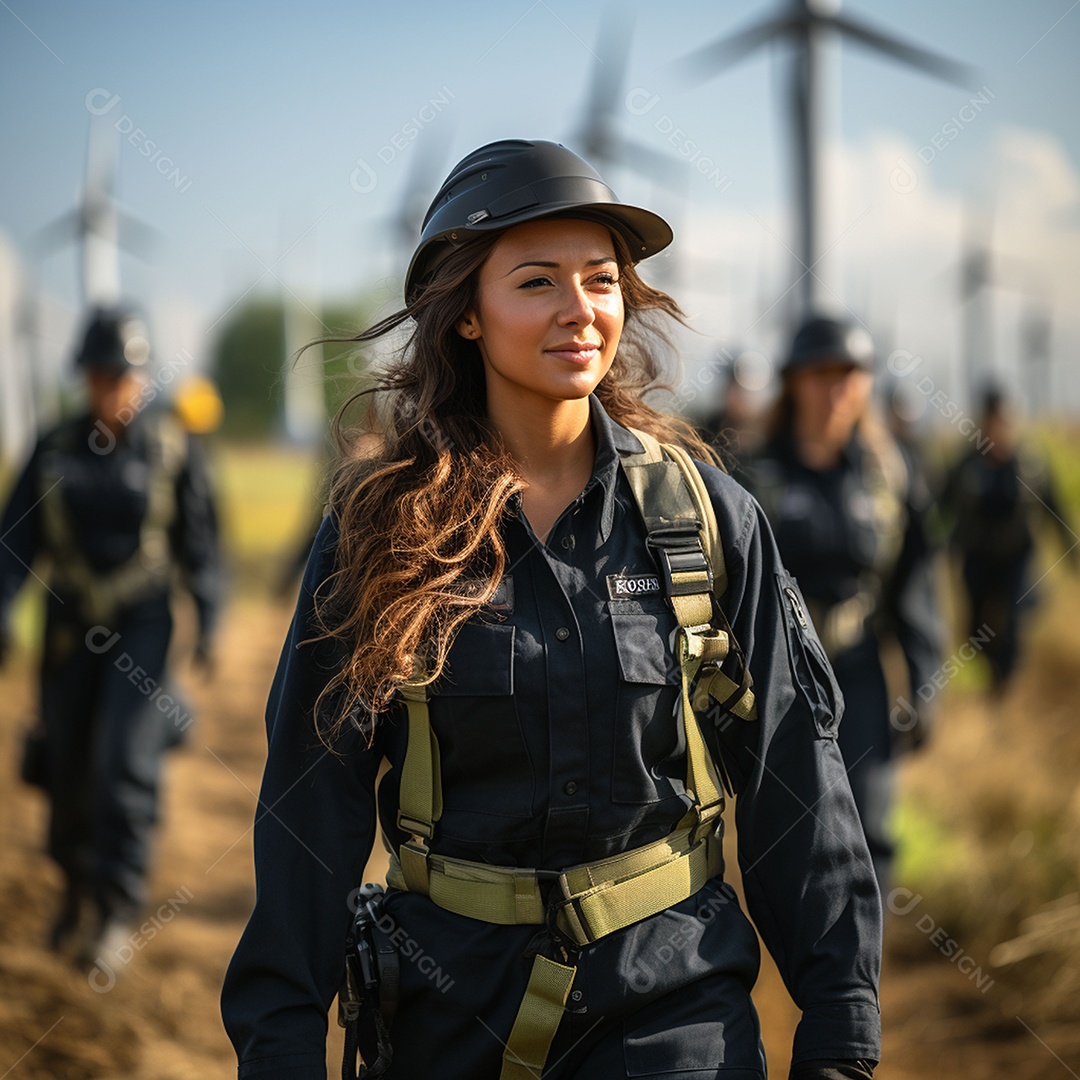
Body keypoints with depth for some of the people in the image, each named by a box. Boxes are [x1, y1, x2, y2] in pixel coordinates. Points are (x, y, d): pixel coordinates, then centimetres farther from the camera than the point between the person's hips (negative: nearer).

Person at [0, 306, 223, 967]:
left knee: (125, 762, -14)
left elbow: (199, 540, -1)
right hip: (71, 625, 3)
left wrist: (208, 623, -7)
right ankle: (78, 889, 30)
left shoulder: (172, 449, -4)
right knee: (67, 764, 8)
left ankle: (118, 910, -6)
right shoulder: (55, 450, 2)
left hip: (143, 624, -3)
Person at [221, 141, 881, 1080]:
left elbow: (794, 776, 0)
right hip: (456, 1003, 1)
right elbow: (311, 804, -2)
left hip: (674, 1000, 0)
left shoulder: (708, 515, -2)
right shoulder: (381, 529, -2)